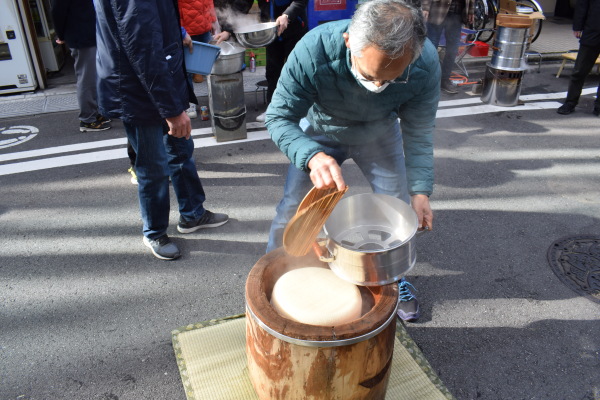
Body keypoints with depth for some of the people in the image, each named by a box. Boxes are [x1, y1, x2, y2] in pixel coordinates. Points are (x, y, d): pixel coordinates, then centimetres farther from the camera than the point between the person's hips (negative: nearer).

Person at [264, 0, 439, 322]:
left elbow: (418, 132, -17)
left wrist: (420, 190, -24)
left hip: (380, 133, 2)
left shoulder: (425, 64, -32)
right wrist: (313, 157, -51)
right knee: (292, 208, -2)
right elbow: (279, 117, -32)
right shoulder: (313, 52, -40)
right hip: (320, 133, -1)